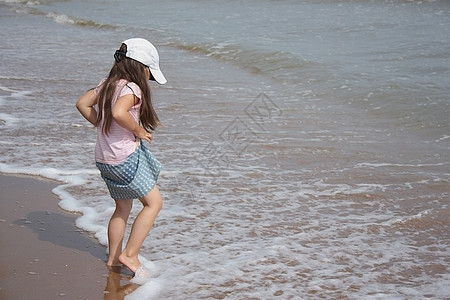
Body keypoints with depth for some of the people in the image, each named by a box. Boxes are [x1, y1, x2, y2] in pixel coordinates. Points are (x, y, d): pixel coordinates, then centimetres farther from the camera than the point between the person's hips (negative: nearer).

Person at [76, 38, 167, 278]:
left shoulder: (107, 84, 9)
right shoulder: (131, 88, -17)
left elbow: (82, 104, 14)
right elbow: (118, 113, -35)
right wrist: (139, 130, -20)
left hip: (105, 159, 9)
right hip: (126, 157, -9)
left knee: (122, 208, 21)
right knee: (153, 203, 2)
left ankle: (113, 257, 28)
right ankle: (130, 255, -1)